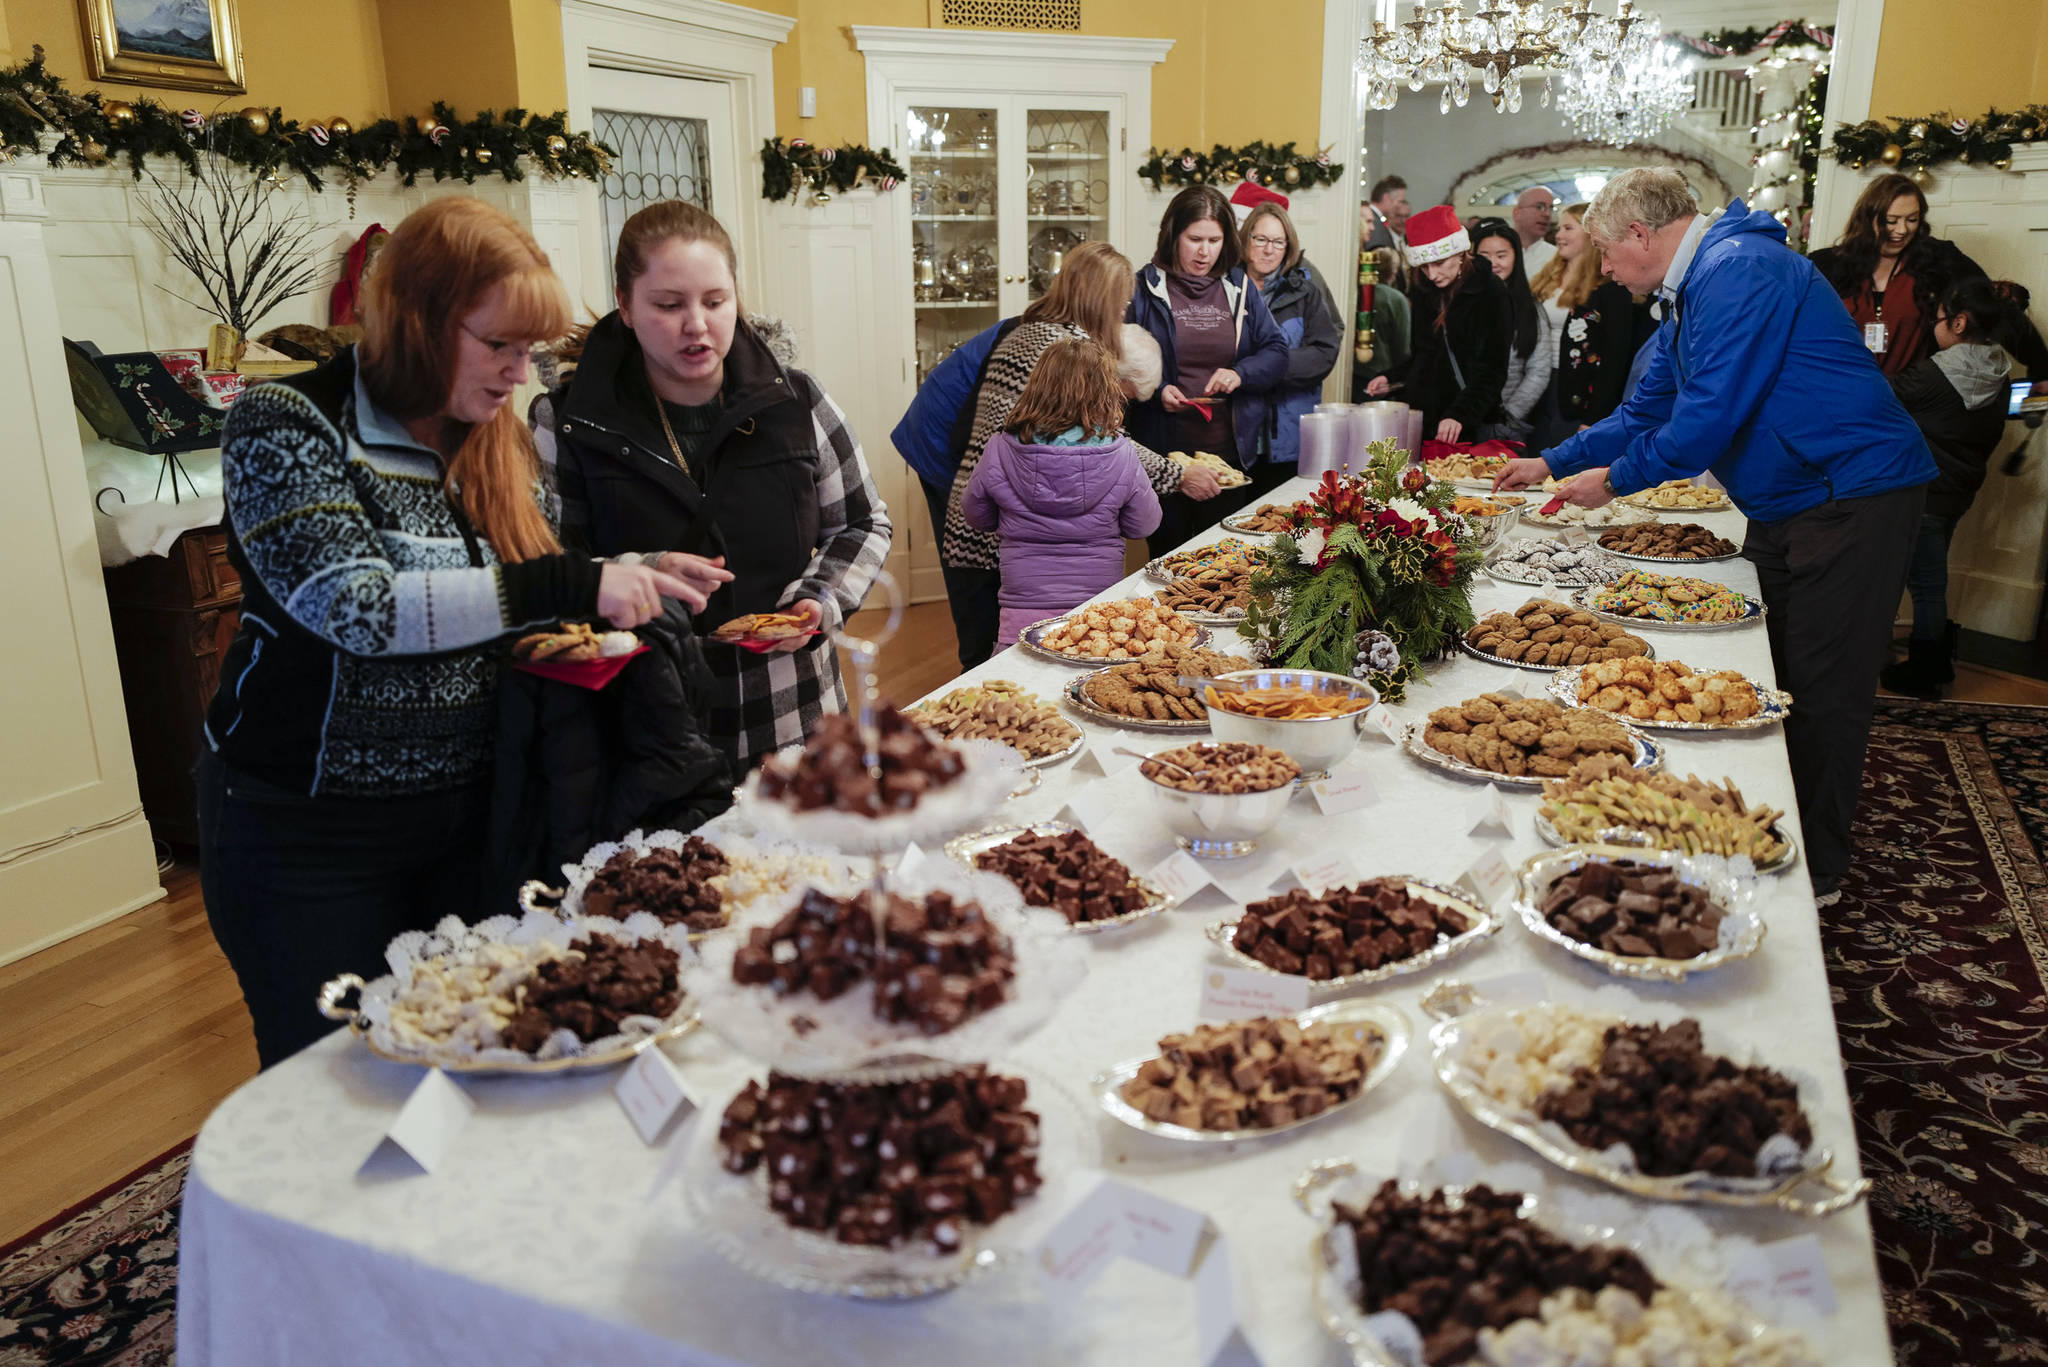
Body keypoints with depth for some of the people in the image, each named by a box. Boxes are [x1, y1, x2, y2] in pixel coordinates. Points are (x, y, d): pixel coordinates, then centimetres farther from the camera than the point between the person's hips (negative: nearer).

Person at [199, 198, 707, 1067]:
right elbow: (355, 604, -28)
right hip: (310, 832, -5)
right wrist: (567, 587, -32)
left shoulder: (497, 440, 4)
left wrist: (628, 577, -5)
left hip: (467, 812, 5)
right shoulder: (287, 428, -14)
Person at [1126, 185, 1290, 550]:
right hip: (1165, 450, -3)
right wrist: (1156, 393, -19)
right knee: (1168, 551, 6)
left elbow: (1277, 352, 8)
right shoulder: (1146, 289, -2)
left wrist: (1242, 372, -11)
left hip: (1230, 450, 3)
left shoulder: (1240, 288, 10)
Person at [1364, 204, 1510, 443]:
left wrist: (1460, 414, -26)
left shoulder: (1488, 291, -7)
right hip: (1421, 419, 5)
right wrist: (1391, 379, 5)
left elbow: (1492, 369, -13)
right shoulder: (1424, 293, 12)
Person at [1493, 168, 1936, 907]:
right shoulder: (1696, 289, 16)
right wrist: (1552, 464, 23)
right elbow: (1646, 411, 24)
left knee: (1822, 688, -4)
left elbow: (1713, 414, -23)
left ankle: (1816, 873, 7)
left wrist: (1616, 478, -11)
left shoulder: (1738, 271, -18)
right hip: (1786, 505, 10)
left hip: (1852, 497, -10)